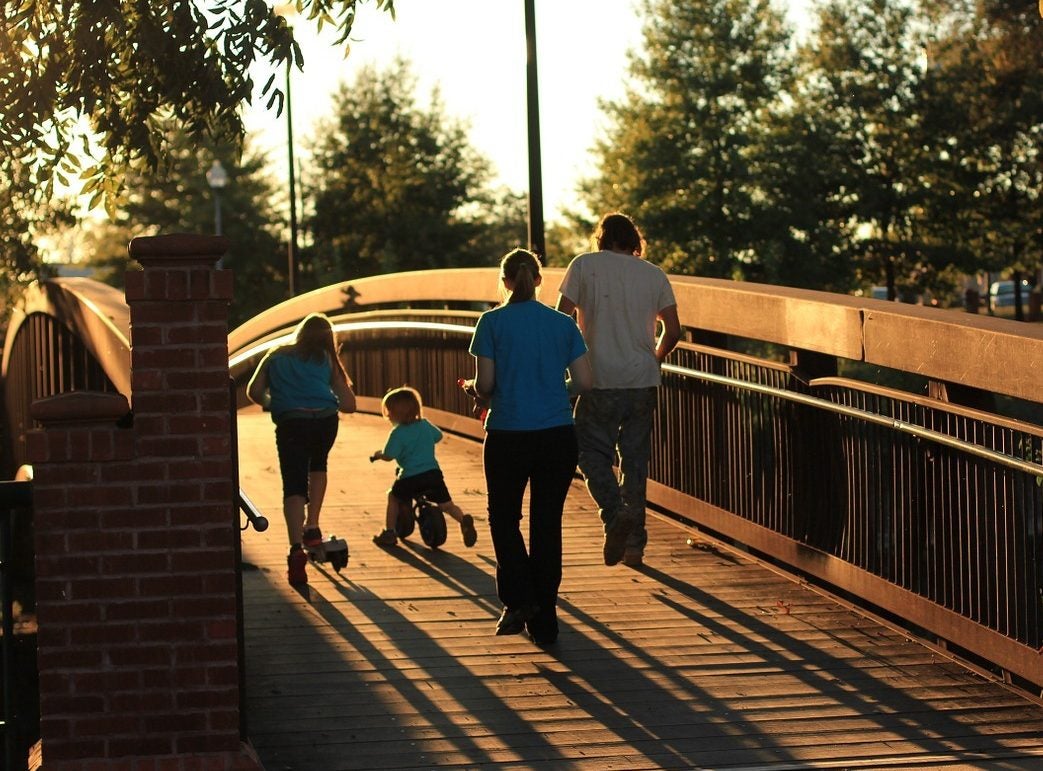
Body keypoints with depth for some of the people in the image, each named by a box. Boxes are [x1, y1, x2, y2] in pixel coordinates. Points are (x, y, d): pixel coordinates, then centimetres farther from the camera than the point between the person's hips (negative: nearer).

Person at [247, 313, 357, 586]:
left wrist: (273, 404, 31)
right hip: (325, 420, 1)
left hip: (291, 422, -1)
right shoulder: (327, 360, 22)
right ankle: (312, 528, 21)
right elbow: (348, 405, 17)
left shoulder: (276, 356, 22)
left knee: (294, 486, -7)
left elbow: (254, 392, 11)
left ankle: (297, 549, -26)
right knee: (318, 465, 31)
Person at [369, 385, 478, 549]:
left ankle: (389, 532, 18)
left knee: (393, 497, 20)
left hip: (411, 477, -4)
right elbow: (438, 436, 28)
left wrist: (378, 454, 11)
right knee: (446, 504, 9)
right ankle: (464, 520, -19)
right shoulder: (425, 425, 11)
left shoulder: (398, 433, -8)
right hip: (433, 473, 4)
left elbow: (388, 455, -11)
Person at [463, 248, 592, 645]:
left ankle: (518, 599, -3)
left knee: (504, 518, 15)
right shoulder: (563, 324, 4)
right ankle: (544, 620, 11)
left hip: (508, 436, -2)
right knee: (547, 524, 9)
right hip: (558, 435, 2)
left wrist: (474, 390, 14)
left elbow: (485, 384, -8)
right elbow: (583, 382, 1)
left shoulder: (492, 322, -4)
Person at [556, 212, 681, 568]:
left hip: (600, 381, -3)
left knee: (593, 452, 5)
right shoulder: (654, 274, 7)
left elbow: (562, 320, -3)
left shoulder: (585, 265, -1)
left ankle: (616, 513, -20)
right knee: (635, 459, 11)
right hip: (643, 381, 3)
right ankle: (634, 542, 11)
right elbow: (673, 331, 7)